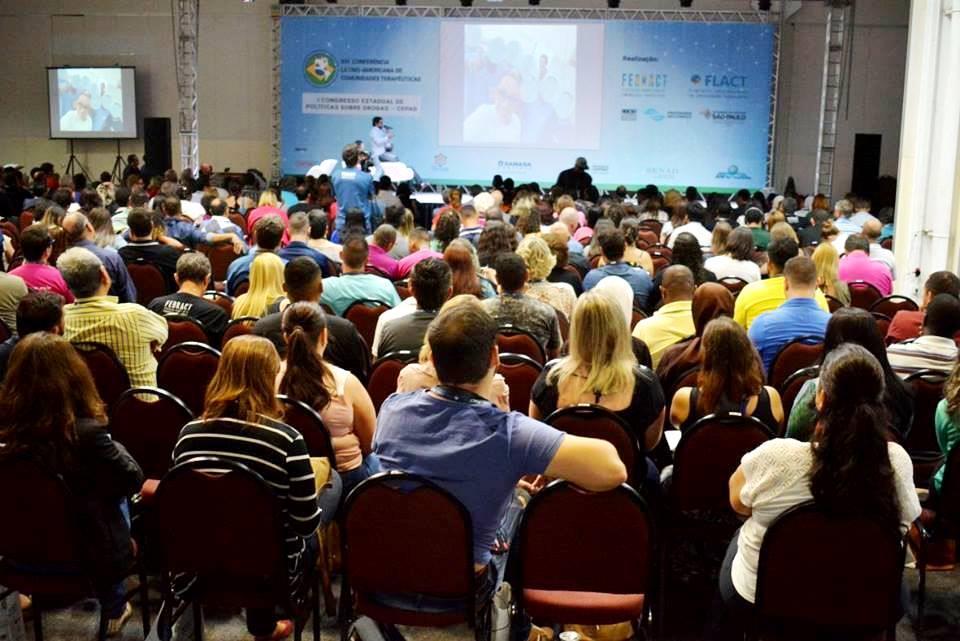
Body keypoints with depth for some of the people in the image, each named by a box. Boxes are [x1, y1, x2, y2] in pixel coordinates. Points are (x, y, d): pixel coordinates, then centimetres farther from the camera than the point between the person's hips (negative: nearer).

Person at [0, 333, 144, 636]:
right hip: (80, 552, -4)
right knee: (115, 496, 28)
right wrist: (113, 446, 1)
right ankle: (113, 609, 43)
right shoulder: (87, 433, -32)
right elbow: (132, 480, -17)